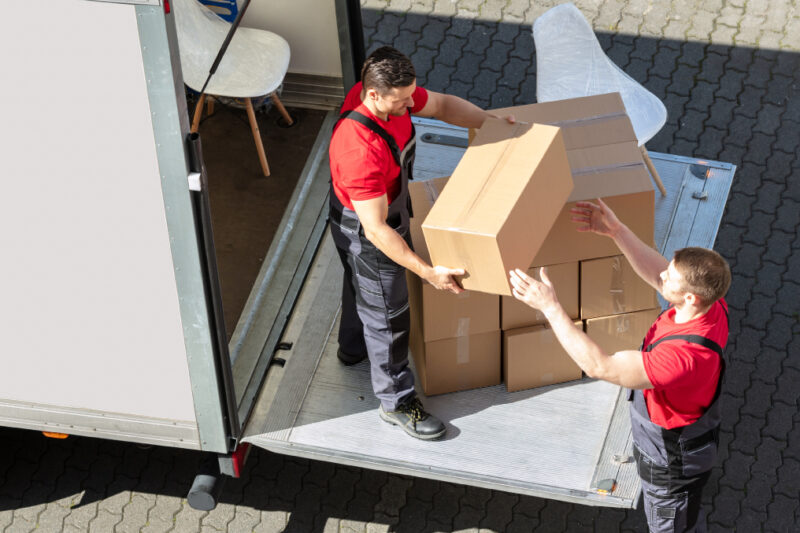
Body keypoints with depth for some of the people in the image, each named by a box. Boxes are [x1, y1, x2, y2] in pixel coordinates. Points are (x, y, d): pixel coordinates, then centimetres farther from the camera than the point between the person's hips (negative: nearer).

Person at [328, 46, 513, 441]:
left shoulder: (392, 92, -19)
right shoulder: (361, 150, -44)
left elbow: (442, 104, 1)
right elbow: (375, 230, -37)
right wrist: (427, 271, -36)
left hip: (387, 209, 9)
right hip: (363, 232, -9)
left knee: (361, 285, 33)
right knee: (387, 314, 10)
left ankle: (354, 347, 61)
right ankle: (396, 401, 30)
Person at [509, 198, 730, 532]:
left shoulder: (684, 355, -47)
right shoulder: (711, 303, -22)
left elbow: (599, 366, -41)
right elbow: (656, 274, -1)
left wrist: (549, 305, -38)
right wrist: (616, 231, -9)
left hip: (671, 463, -7)